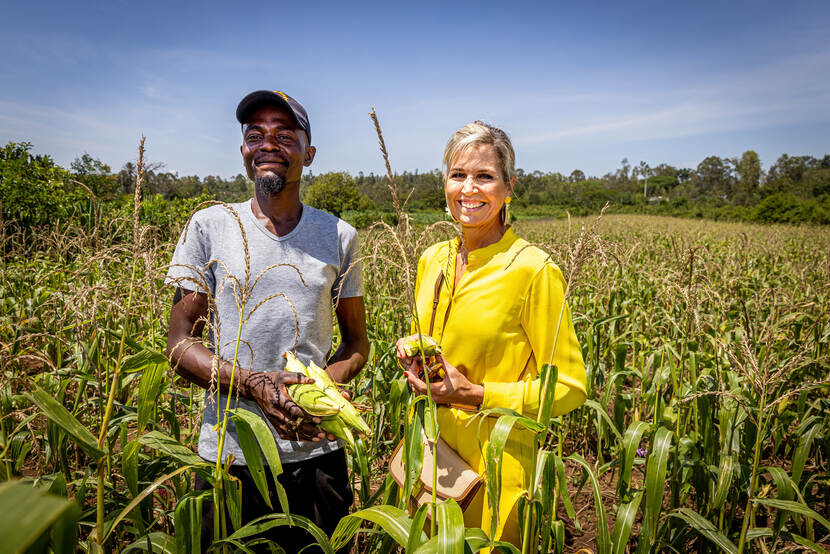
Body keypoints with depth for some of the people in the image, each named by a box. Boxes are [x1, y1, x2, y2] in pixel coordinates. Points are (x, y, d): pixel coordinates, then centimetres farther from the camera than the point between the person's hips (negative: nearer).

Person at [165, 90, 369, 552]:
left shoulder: (339, 236, 1)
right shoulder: (209, 226, -2)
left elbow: (357, 342, 7)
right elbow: (179, 344, -2)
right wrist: (253, 384, -19)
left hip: (316, 453, 1)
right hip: (229, 455, 0)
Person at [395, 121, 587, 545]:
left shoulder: (533, 270, -18)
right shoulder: (431, 260, 2)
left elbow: (567, 387, -13)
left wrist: (474, 394, -21)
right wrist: (411, 353, -5)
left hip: (491, 462, -5)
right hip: (426, 451, 6)